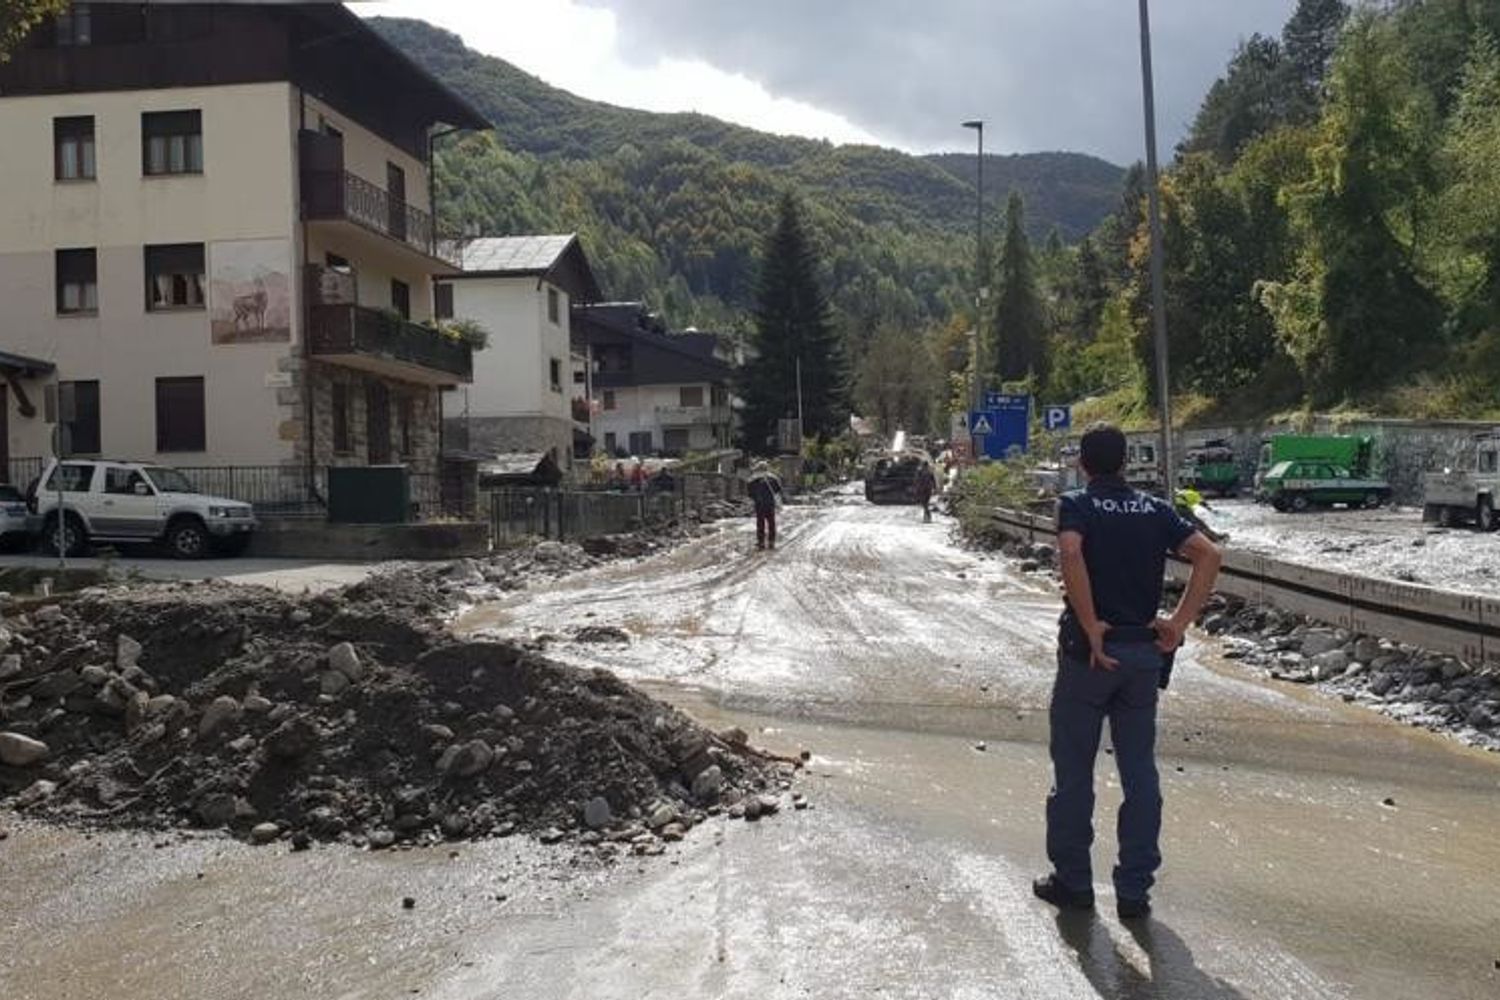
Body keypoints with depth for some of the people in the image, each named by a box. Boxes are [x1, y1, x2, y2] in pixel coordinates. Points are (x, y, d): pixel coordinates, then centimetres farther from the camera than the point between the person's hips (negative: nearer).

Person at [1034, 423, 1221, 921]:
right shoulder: (1155, 510, 7)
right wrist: (1181, 622, -3)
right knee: (1140, 771, 10)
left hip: (1090, 649, -4)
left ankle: (1073, 881, 17)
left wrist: (1091, 626, -19)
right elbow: (1209, 554, -4)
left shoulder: (1076, 504, -4)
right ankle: (1135, 890, 14)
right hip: (1144, 651, 4)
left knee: (1073, 768, 9)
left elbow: (1071, 552, -24)